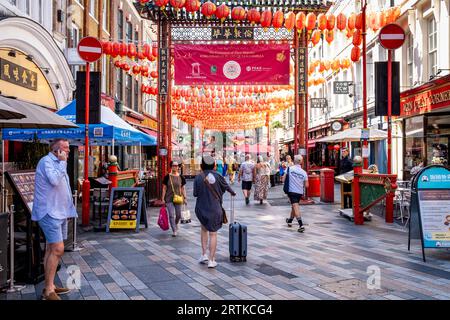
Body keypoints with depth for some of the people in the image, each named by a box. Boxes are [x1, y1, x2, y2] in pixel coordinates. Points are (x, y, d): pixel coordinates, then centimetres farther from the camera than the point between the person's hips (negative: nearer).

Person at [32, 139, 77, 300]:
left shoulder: (58, 163, 19)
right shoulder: (46, 161, -11)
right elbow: (54, 180, -26)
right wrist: (62, 162, -17)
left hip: (59, 211, 10)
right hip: (49, 212, -10)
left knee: (52, 250, 13)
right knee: (57, 249, -14)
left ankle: (49, 286, 21)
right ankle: (48, 291, -7)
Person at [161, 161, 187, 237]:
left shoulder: (181, 177, 2)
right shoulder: (167, 177, -3)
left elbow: (183, 188, 7)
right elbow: (164, 188, 1)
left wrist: (184, 198, 1)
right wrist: (163, 198, -3)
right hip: (169, 199, -2)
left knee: (178, 215, 9)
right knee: (171, 215, -8)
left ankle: (176, 224, 40)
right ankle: (174, 231, -1)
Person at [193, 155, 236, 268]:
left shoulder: (198, 177, -7)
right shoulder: (217, 176, -5)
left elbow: (195, 193, -4)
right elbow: (226, 186, 10)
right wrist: (232, 192, 30)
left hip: (201, 208, 1)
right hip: (215, 209, -1)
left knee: (204, 229, 24)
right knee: (213, 234, 5)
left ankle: (204, 254, 18)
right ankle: (211, 260, 6)